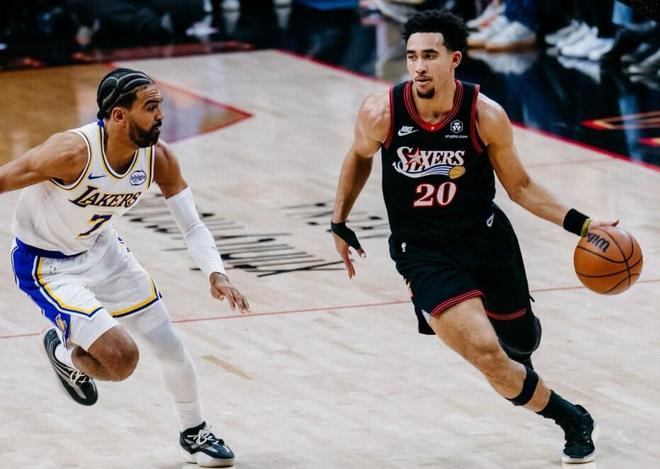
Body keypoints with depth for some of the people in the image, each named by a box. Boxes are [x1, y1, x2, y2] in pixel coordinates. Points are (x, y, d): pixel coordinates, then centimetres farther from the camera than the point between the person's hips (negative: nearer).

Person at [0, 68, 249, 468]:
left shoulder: (158, 157, -15)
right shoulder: (73, 152, -35)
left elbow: (192, 225, -6)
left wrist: (215, 273, -22)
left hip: (102, 250, 7)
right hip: (46, 265, -6)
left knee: (170, 345, 12)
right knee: (122, 358, -20)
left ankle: (195, 435, 37)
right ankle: (64, 352, 15)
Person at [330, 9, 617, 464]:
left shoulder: (486, 116, -18)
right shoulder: (381, 112, -18)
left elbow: (519, 185, -3)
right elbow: (359, 157, 6)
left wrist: (578, 223, -13)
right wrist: (339, 223, 10)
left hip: (486, 238, 2)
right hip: (423, 254, -2)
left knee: (520, 341, 18)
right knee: (486, 354, -19)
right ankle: (570, 419, 6)